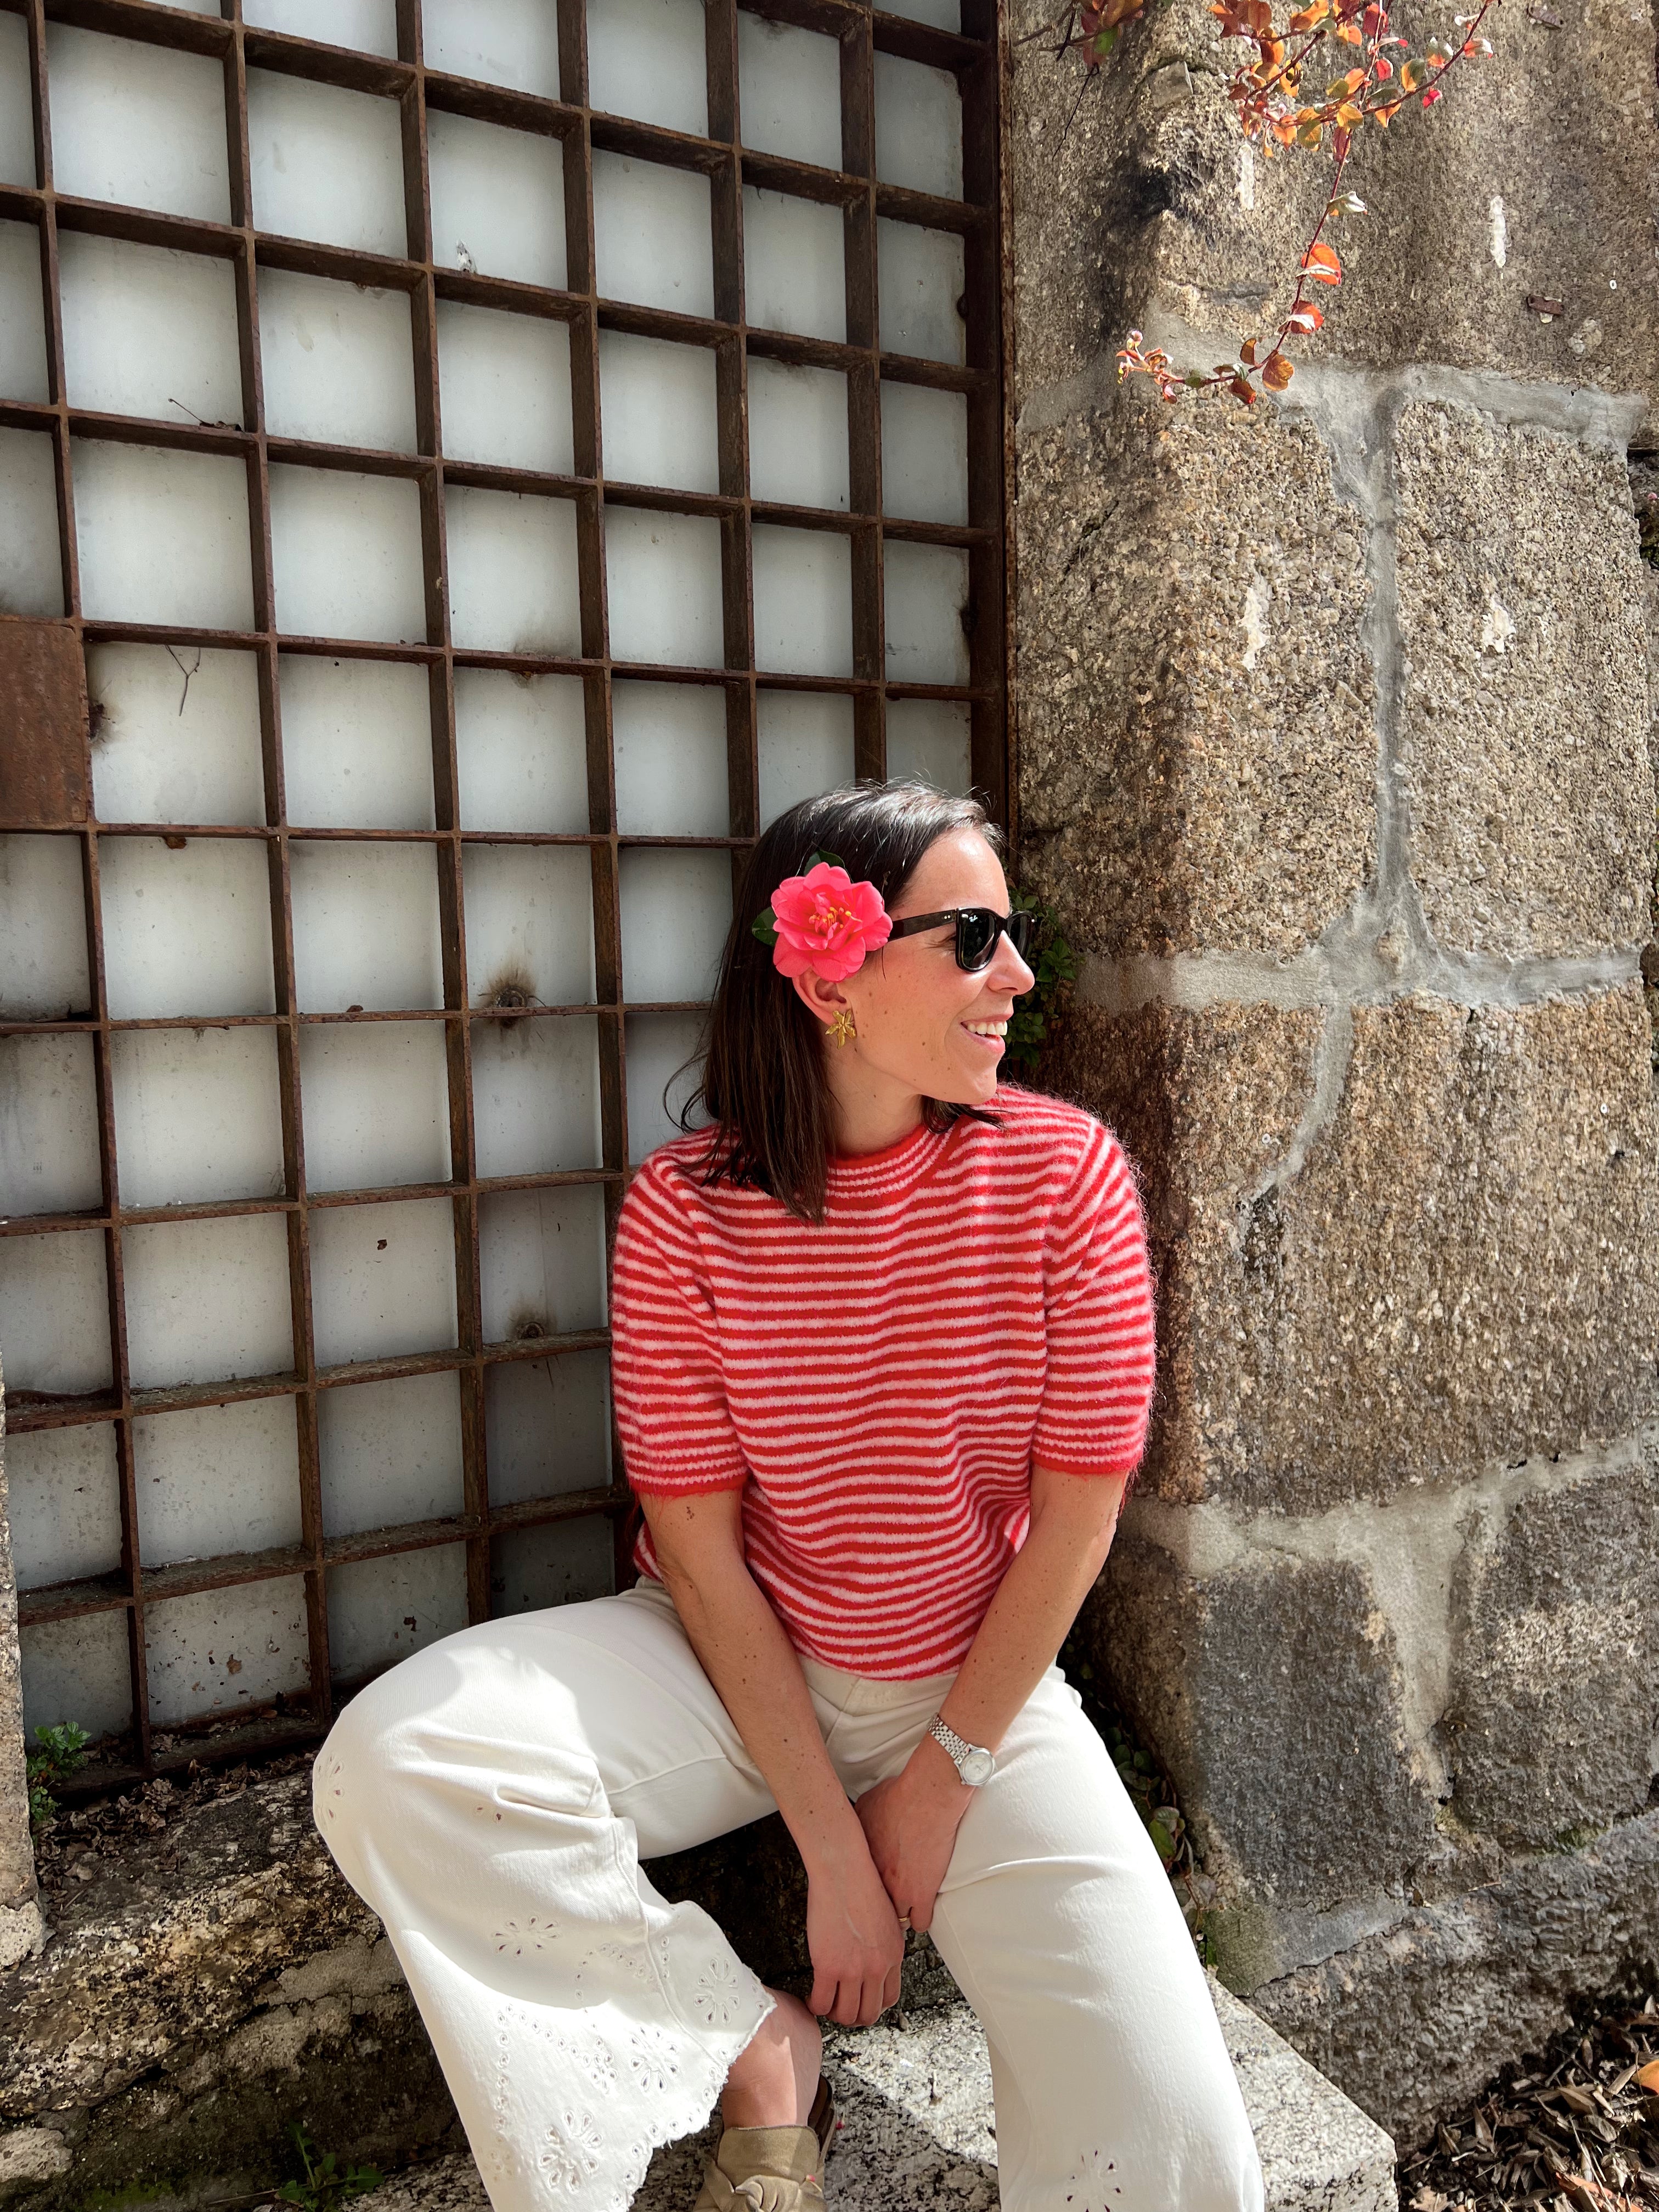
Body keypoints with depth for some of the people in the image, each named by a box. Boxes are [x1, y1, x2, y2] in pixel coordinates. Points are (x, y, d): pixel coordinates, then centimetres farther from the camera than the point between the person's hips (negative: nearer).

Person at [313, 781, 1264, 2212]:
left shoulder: (1063, 1171, -14)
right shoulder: (686, 1208, -15)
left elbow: (1078, 1515, -9)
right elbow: (699, 1543, -11)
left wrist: (945, 1774, -6)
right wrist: (830, 1843, -12)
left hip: (986, 1686, 0)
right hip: (734, 1665, 1)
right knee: (393, 1768, -22)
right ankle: (755, 2044, -2)